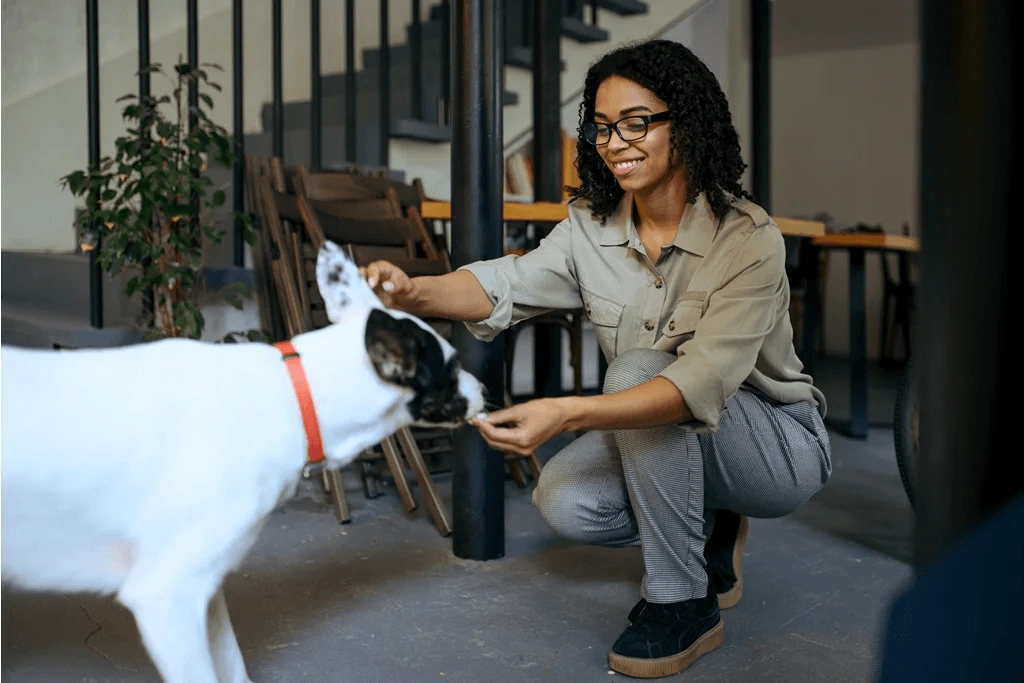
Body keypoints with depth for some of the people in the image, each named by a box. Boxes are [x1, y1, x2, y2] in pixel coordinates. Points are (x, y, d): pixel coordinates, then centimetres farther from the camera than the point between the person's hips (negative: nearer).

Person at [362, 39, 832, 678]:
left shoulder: (749, 240, -24)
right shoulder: (592, 226, -5)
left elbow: (704, 381, -36)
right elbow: (509, 285, -19)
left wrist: (565, 413, -50)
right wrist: (413, 291, -40)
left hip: (781, 442, -5)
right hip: (670, 445, 6)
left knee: (637, 370, -31)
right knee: (564, 501, -19)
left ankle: (683, 604, -16)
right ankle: (710, 533, 12)